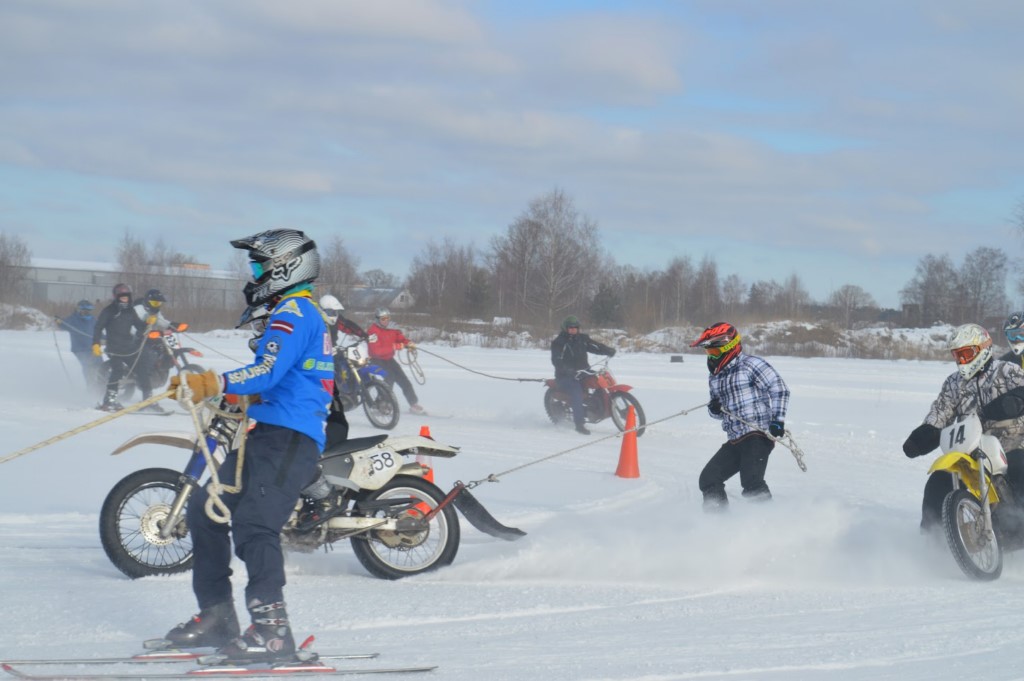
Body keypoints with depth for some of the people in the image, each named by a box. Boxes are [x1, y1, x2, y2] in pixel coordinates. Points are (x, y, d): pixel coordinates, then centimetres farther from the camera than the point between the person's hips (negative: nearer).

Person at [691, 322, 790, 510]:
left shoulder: (751, 365, -6)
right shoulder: (715, 377, 18)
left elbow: (779, 389, -8)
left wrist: (778, 420, -17)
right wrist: (715, 410, 2)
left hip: (758, 436, -8)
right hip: (735, 441, 8)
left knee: (751, 483, -24)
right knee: (708, 480, 1)